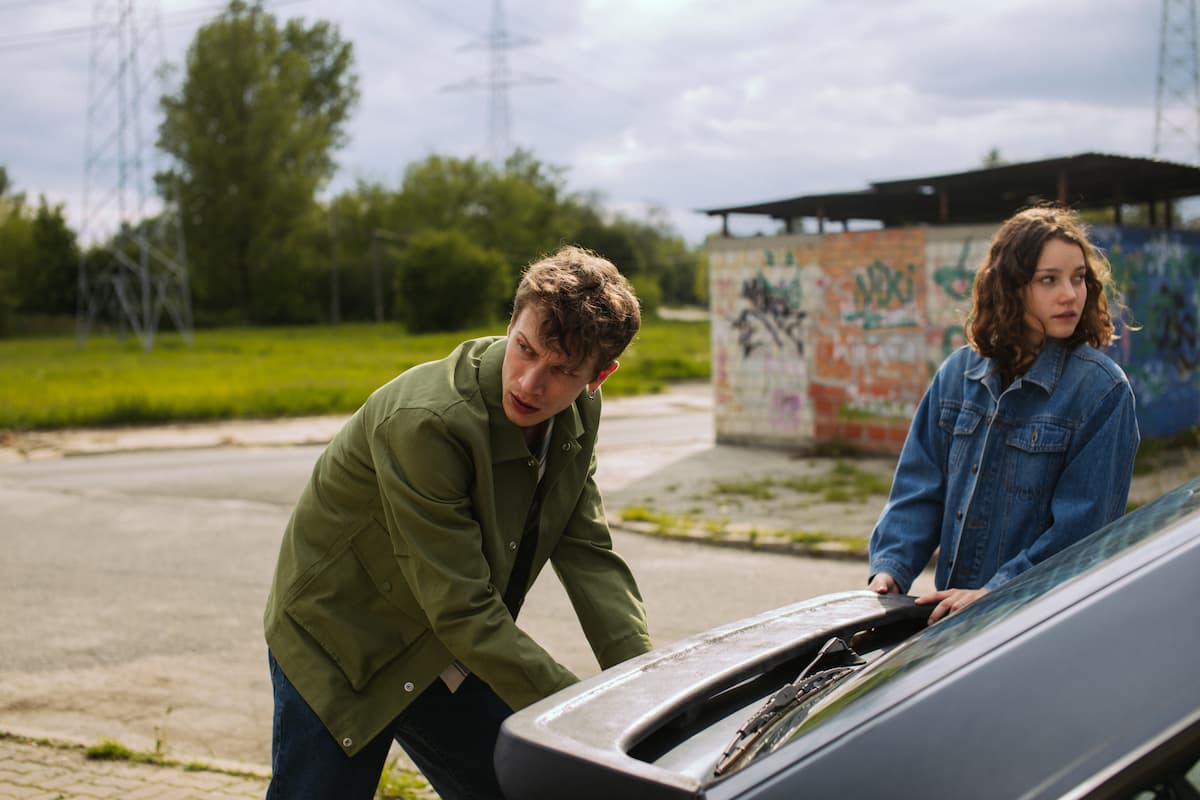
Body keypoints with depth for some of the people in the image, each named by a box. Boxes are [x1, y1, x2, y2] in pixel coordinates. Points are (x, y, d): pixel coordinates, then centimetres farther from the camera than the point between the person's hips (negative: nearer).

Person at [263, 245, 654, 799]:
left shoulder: (578, 416, -8)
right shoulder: (423, 422, -32)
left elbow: (590, 557, -5)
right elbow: (462, 611, -31)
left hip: (447, 657, 7)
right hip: (339, 650, -6)